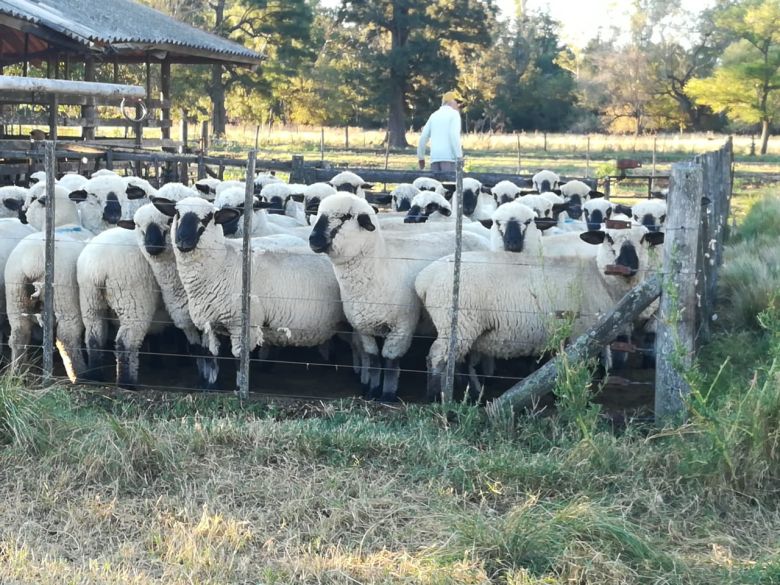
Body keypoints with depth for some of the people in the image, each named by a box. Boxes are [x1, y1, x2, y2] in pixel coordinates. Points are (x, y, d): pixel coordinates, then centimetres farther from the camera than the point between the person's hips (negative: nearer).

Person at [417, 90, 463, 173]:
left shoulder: (434, 115, 20)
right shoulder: (454, 114, 3)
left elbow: (423, 137, 16)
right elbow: (454, 135, -12)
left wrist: (421, 157, 26)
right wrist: (459, 156, -14)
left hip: (435, 157, 6)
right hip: (449, 157, -6)